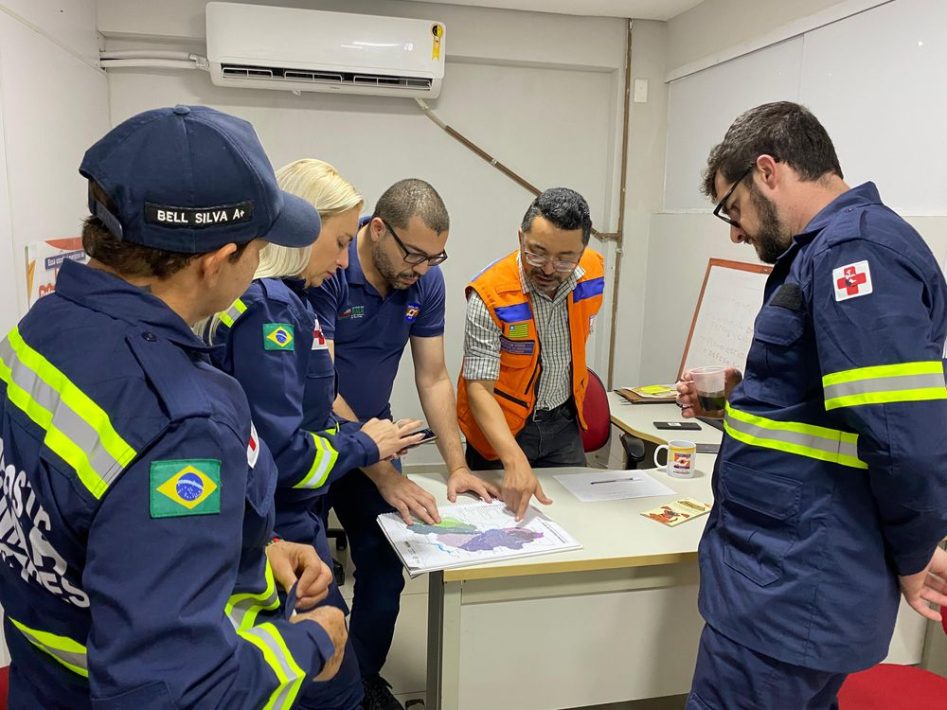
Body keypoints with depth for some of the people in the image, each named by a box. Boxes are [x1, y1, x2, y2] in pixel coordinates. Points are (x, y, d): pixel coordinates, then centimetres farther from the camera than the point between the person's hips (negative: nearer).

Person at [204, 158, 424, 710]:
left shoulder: (278, 297, 8)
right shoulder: (270, 308, -22)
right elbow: (281, 454, -26)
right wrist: (365, 446, -10)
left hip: (290, 520, 10)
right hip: (279, 532, -10)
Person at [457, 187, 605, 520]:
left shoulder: (594, 272, -11)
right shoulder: (490, 295, -28)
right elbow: (479, 386, -30)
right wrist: (515, 461, -41)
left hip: (563, 422, 4)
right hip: (501, 425, -4)